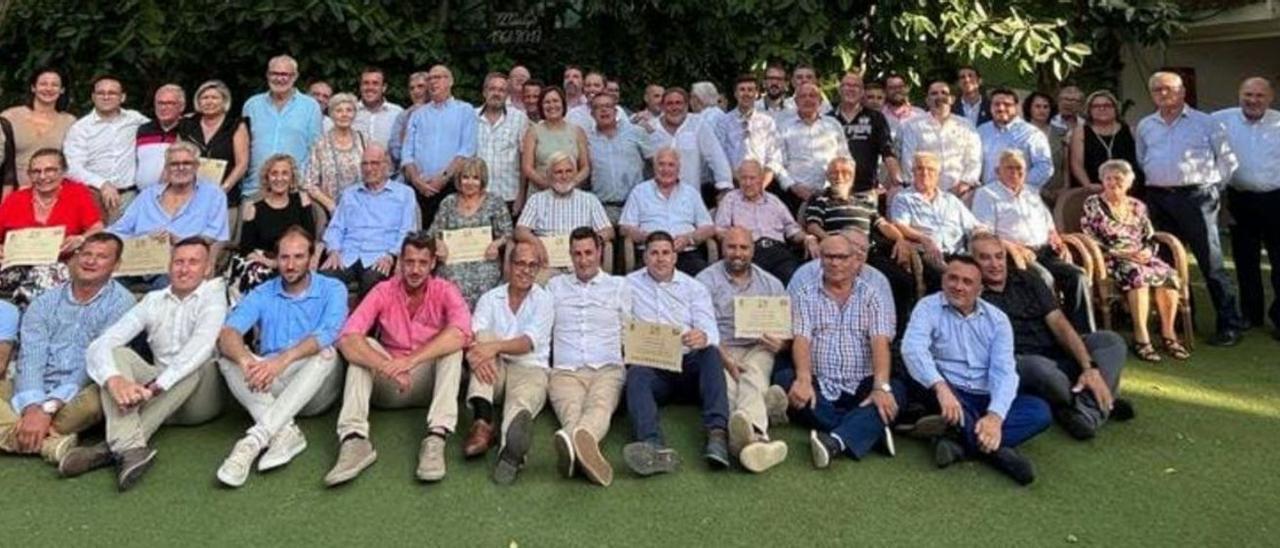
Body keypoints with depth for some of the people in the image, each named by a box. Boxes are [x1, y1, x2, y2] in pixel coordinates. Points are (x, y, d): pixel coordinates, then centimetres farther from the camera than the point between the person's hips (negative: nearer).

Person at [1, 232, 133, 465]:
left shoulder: (120, 302, -3)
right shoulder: (44, 302, 9)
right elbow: (30, 359, -4)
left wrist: (48, 408, -22)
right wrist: (32, 407, -23)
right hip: (34, 392, 4)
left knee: (96, 398, -36)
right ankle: (48, 441, -35)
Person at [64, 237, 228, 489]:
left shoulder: (213, 296, -3)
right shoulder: (153, 301, 8)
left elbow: (201, 347, -22)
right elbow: (100, 344, -5)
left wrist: (155, 386, -35)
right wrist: (115, 380, -27)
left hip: (202, 397, -4)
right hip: (156, 395, 4)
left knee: (198, 363, -32)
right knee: (118, 353, -17)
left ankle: (114, 447, -33)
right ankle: (130, 448, -38)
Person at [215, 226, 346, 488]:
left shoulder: (332, 289, 0)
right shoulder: (262, 294, 7)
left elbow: (328, 334, -20)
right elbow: (228, 333, -11)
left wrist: (282, 361, -36)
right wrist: (246, 361, -35)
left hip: (315, 390, -2)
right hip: (270, 387, 2)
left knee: (326, 354, -32)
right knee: (228, 356, -21)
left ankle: (255, 439, -39)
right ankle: (285, 432, -35)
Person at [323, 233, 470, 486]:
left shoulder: (445, 291, -9)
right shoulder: (383, 291, -7)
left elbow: (460, 333, -31)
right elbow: (347, 339, -22)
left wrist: (411, 360, -41)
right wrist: (389, 368, -37)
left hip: (430, 383, -1)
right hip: (388, 385, 1)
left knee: (452, 345, -26)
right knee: (364, 346, -23)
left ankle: (436, 437, -38)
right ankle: (354, 439, -37)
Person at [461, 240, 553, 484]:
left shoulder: (544, 300, 9)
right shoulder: (490, 298, 15)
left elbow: (529, 342, -7)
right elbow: (474, 336, -3)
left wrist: (495, 347, -26)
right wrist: (476, 354, -28)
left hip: (529, 368, -2)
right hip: (494, 369, 3)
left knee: (522, 400, -36)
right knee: (485, 335, -27)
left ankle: (511, 450, -74)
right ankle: (483, 420, -45)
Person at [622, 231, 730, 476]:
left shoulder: (694, 287, 15)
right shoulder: (629, 284, 16)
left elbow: (710, 330, 0)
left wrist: (703, 337, -25)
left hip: (689, 363, 1)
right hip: (648, 362, -1)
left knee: (712, 353, -29)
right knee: (636, 374, -33)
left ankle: (717, 432, -44)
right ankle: (654, 446, -57)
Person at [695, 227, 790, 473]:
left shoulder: (771, 284, 20)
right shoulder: (706, 280, 10)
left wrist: (781, 343, -9)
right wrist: (725, 359, -18)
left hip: (758, 349, 2)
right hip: (719, 350, -2)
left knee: (752, 376, -33)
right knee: (727, 385, -34)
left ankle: (747, 432, -63)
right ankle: (756, 437, -64)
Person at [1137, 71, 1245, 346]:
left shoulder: (1206, 123, 3)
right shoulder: (1145, 126, 14)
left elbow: (1228, 159, 5)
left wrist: (1212, 184, 1)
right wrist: (1154, 181, 12)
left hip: (1195, 197, -4)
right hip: (1158, 199, 4)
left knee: (1211, 262, -7)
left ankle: (1230, 324, -1)